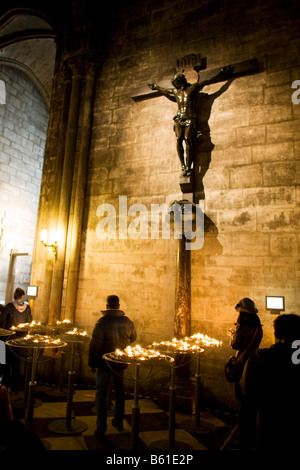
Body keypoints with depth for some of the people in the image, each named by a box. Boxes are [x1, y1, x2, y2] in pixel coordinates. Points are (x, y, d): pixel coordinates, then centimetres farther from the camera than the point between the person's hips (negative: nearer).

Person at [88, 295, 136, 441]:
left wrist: (92, 363, -7)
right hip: (121, 362, 4)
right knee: (119, 391, 21)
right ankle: (119, 422, 36)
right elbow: (133, 338, 10)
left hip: (105, 363, -4)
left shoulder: (102, 322, -19)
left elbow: (95, 345, -18)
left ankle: (101, 429, 13)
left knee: (101, 393, 9)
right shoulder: (127, 321, -6)